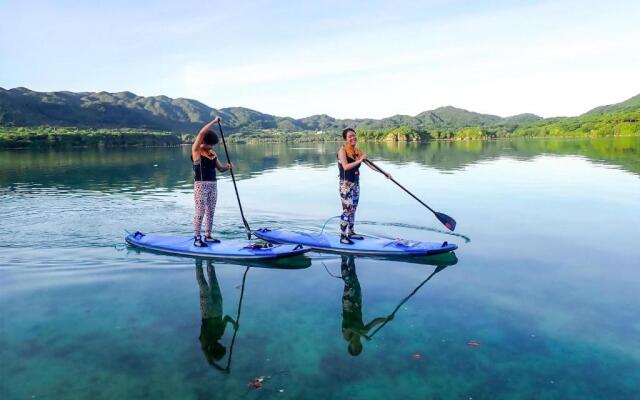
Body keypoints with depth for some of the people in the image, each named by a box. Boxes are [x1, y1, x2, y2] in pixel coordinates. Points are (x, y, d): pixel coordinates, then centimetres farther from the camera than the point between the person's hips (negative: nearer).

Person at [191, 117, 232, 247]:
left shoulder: (212, 153, 14)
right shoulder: (196, 150, -5)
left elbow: (220, 168, 16)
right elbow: (201, 133, -18)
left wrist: (227, 167, -6)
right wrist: (214, 121, -14)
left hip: (213, 185, 7)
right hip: (201, 185, -7)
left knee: (210, 212, 9)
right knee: (200, 213, -6)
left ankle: (208, 236, 19)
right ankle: (197, 239, 0)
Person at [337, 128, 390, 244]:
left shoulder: (358, 151, 7)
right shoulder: (342, 150, -11)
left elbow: (369, 164, 9)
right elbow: (346, 166, -25)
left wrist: (384, 173, 5)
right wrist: (359, 160, -31)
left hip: (356, 184, 7)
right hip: (346, 184, -7)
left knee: (353, 209, 12)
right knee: (347, 210, -8)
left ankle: (351, 233, 24)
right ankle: (342, 237, -3)